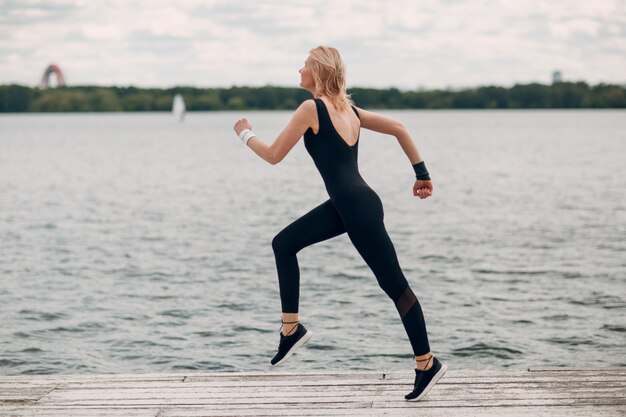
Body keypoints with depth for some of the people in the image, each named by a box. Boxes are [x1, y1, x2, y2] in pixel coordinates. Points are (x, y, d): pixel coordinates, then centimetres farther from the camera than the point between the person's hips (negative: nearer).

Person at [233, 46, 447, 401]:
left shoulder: (312, 108, -11)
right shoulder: (349, 109, 13)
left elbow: (273, 155, -6)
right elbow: (399, 128, 13)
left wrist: (246, 134, 12)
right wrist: (422, 172, 16)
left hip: (359, 208, -10)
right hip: (345, 205, 10)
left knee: (395, 285, -1)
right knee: (283, 245, 15)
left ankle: (428, 364, 9)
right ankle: (292, 329, 19)